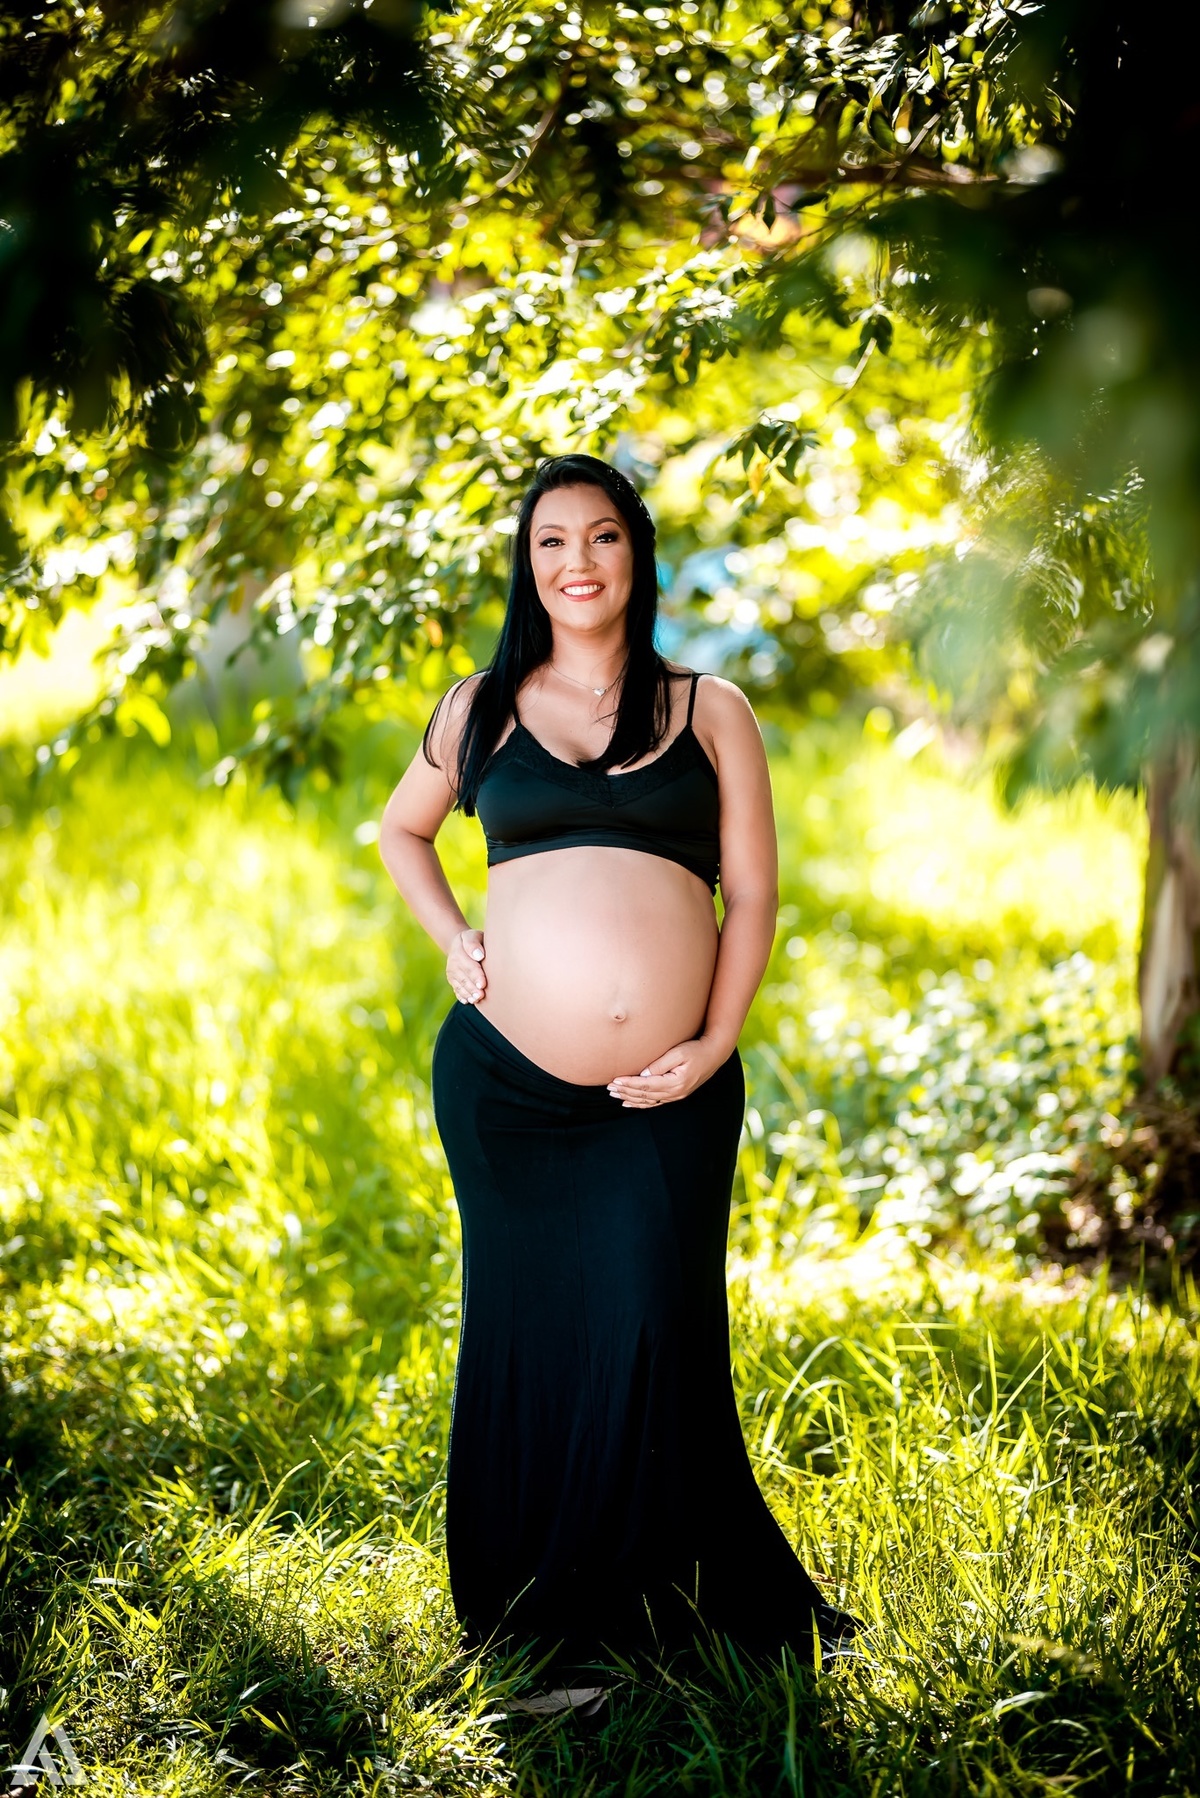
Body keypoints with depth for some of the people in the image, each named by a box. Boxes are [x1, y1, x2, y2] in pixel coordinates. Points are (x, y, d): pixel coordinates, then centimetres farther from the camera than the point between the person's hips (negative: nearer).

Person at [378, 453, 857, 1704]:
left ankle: (659, 1611, 10)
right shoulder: (483, 709, 10)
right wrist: (451, 939, 10)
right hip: (503, 1081, 1)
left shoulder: (708, 711, 8)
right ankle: (534, 1618, 20)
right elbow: (400, 829, 27)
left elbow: (751, 894, 5)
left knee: (647, 1342, -6)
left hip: (666, 1098, -1)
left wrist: (714, 1048, -6)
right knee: (526, 1336, 7)